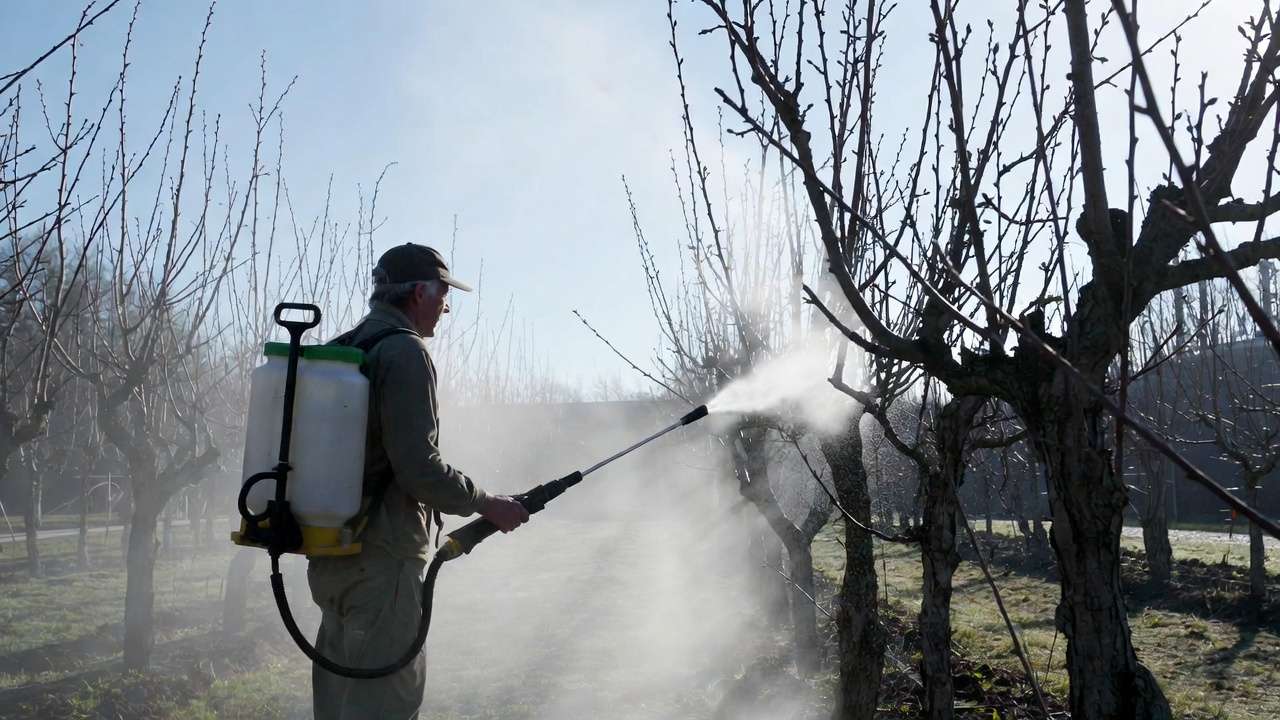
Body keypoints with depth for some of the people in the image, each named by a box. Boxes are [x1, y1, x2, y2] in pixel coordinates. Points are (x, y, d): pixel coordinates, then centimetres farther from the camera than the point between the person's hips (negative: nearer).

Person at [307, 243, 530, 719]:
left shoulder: (341, 350, 14)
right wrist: (487, 504, -8)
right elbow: (419, 468, -21)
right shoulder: (404, 351, -14)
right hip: (384, 559, -9)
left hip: (331, 551, 9)